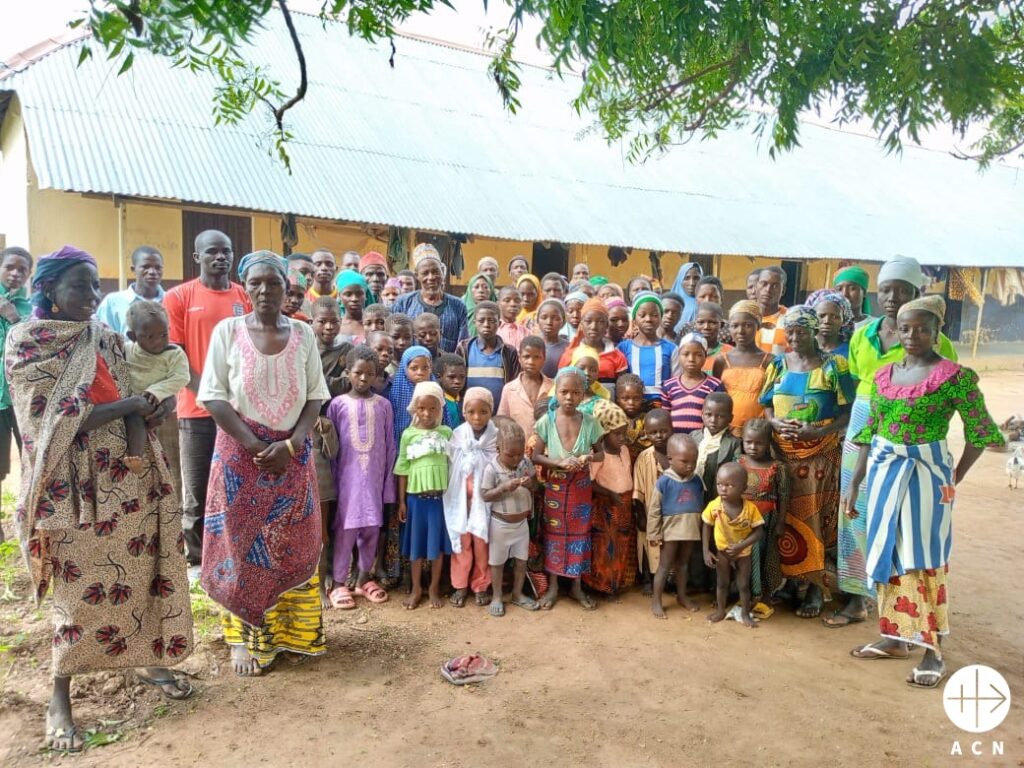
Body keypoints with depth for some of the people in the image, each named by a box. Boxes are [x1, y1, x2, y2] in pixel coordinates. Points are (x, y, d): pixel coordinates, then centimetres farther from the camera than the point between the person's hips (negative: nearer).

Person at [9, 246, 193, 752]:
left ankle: (144, 659, 30)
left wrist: (143, 414, -6)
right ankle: (59, 696, 19)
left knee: (137, 570, 11)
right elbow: (51, 419, -16)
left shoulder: (107, 339, 8)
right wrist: (127, 406, -15)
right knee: (81, 585, 2)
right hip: (73, 485, -5)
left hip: (127, 476, 5)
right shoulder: (25, 342, -8)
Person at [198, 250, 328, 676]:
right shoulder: (228, 330, -3)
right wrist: (255, 445, -13)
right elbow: (213, 396, -6)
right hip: (241, 453, -2)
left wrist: (290, 444, -12)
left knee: (294, 546, 8)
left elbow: (315, 396, 2)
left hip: (294, 455, 2)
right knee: (244, 545, 4)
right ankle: (246, 638, 16)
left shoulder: (302, 334, 3)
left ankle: (293, 631, 23)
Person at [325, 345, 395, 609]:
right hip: (348, 478, -2)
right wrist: (332, 481, -3)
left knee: (372, 528, 9)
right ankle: (338, 583, 13)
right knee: (346, 529, 2)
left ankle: (364, 578, 24)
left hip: (374, 478, 2)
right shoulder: (338, 404, -2)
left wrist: (388, 483, 2)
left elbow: (390, 447, 4)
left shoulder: (383, 405, 2)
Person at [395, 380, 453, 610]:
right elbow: (403, 469, 1)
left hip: (441, 495, 0)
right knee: (416, 543, 9)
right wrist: (401, 501, 1)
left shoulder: (446, 433, 0)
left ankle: (434, 587, 23)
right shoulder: (408, 435, -2)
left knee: (438, 543, 8)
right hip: (416, 496, 0)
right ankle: (416, 589, 23)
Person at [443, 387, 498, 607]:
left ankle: (480, 585, 24)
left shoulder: (496, 437, -8)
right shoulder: (458, 435, -5)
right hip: (461, 498, 1)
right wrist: (455, 495, -2)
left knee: (482, 542, 7)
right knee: (462, 542, 9)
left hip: (485, 497, -1)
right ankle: (460, 585, 23)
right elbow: (451, 466, -1)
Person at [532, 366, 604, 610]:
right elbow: (536, 456, -8)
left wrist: (588, 457, -18)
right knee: (554, 534, 9)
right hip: (554, 487, -1)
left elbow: (600, 453, 4)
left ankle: (577, 587, 26)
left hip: (580, 488, 1)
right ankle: (553, 586, 24)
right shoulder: (546, 421, -10)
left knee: (579, 534, 10)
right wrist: (560, 463, -22)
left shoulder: (590, 423, -7)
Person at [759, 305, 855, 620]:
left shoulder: (832, 365, -3)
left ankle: (815, 585, 8)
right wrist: (776, 423, -10)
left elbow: (847, 411, -5)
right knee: (783, 516, 4)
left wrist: (819, 432, -19)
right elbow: (767, 407, 11)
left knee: (815, 516, -2)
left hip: (819, 455, -3)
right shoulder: (778, 365, 9)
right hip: (782, 452, 3)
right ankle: (785, 577, 18)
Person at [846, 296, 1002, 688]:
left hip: (928, 472, -5)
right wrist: (855, 482, 10)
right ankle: (894, 636, 26)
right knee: (888, 553, 12)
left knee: (924, 558, 0)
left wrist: (954, 478, -6)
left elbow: (980, 432, -4)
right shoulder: (884, 374, 7)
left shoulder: (955, 376, -9)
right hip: (885, 471, 5)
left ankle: (933, 650, 12)